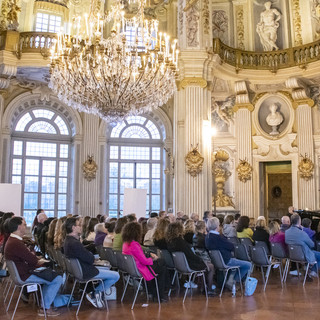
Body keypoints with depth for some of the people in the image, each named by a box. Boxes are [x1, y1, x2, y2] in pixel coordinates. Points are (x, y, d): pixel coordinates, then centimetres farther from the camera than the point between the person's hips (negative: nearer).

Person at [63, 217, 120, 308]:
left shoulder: (68, 240, 3)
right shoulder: (75, 243, -30)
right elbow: (91, 259, -24)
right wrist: (91, 255, -5)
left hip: (78, 269, 10)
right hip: (85, 272, -10)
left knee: (106, 269, 28)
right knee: (116, 276, -4)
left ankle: (97, 293, 19)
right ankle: (96, 293, 7)